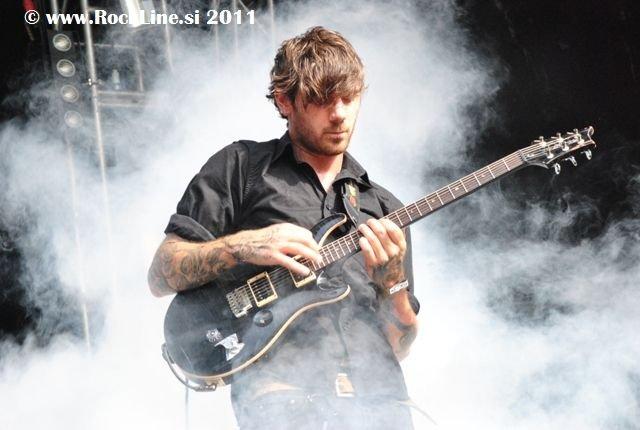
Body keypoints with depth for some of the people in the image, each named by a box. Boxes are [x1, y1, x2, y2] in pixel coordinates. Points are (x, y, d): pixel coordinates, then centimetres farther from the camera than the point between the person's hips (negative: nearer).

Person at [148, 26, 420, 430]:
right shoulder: (241, 166, 8)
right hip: (282, 387, -4)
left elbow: (398, 347, 14)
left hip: (378, 393, 5)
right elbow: (161, 276, 4)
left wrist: (393, 282, -4)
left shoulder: (384, 208, 17)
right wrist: (242, 245, -11)